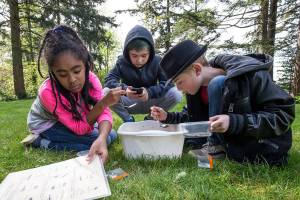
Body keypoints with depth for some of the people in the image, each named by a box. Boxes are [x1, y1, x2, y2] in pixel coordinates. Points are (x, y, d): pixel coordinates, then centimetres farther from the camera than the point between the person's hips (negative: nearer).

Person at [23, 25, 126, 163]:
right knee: (96, 140, -21)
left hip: (74, 121, 5)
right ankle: (40, 141, -9)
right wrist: (104, 102, -44)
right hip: (47, 124, -5)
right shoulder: (48, 92, -36)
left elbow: (104, 112, -32)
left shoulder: (90, 78, -25)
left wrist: (101, 139, -53)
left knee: (110, 135, -2)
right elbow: (80, 128, -32)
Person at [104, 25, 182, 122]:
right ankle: (128, 119, -1)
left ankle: (150, 119, -1)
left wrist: (149, 92, -36)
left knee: (176, 94, -25)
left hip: (150, 103, 0)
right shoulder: (122, 61, -9)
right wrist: (124, 89, -36)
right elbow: (109, 80, -16)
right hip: (129, 103, 0)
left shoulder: (157, 61, -11)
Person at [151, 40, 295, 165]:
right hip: (232, 140, 7)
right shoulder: (198, 85, -4)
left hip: (267, 149, -7)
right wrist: (168, 117, -6)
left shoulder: (250, 75, -24)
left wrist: (234, 122, -36)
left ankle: (216, 147, -14)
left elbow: (284, 114, -23)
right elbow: (196, 118, 9)